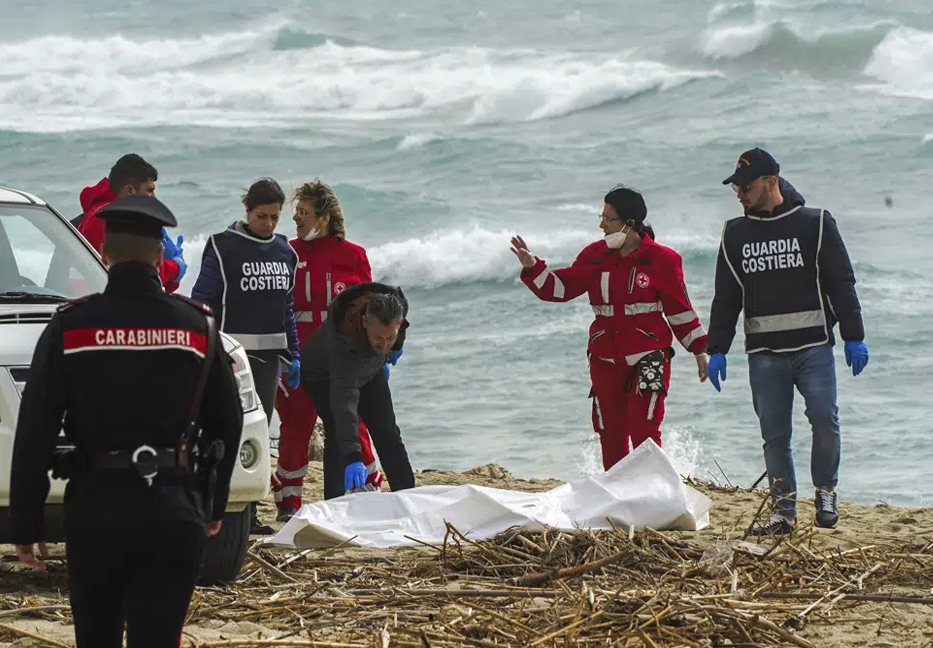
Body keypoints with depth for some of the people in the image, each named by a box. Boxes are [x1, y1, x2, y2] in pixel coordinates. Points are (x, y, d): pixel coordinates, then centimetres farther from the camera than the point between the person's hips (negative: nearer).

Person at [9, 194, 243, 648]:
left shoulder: (70, 326, -3)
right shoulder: (197, 326, 3)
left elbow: (34, 434, -4)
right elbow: (227, 424, 11)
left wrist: (26, 524, 1)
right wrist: (214, 506, 23)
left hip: (95, 510, -1)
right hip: (176, 512, 1)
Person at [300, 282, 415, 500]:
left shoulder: (398, 306, -32)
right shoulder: (344, 336, -47)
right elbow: (344, 400, -54)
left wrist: (388, 354, 14)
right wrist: (353, 457, -62)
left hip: (369, 370, 5)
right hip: (323, 375, -5)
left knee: (387, 434, 5)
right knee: (337, 434, -22)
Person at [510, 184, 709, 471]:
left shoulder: (661, 260, -5)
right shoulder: (595, 256, 5)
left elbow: (680, 309, 2)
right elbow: (561, 287, 10)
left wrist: (699, 350, 2)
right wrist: (532, 267, -5)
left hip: (648, 359, -4)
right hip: (605, 360, 4)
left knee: (644, 432, -13)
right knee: (611, 436, 7)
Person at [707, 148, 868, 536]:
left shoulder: (815, 224, 3)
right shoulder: (735, 235, 12)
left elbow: (841, 284, 3)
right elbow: (726, 297, 16)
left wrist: (854, 338, -2)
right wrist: (717, 350, 11)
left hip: (814, 347, -3)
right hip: (764, 354, 3)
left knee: (824, 419, -15)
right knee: (774, 434, 1)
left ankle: (825, 493, 4)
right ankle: (784, 510, 8)